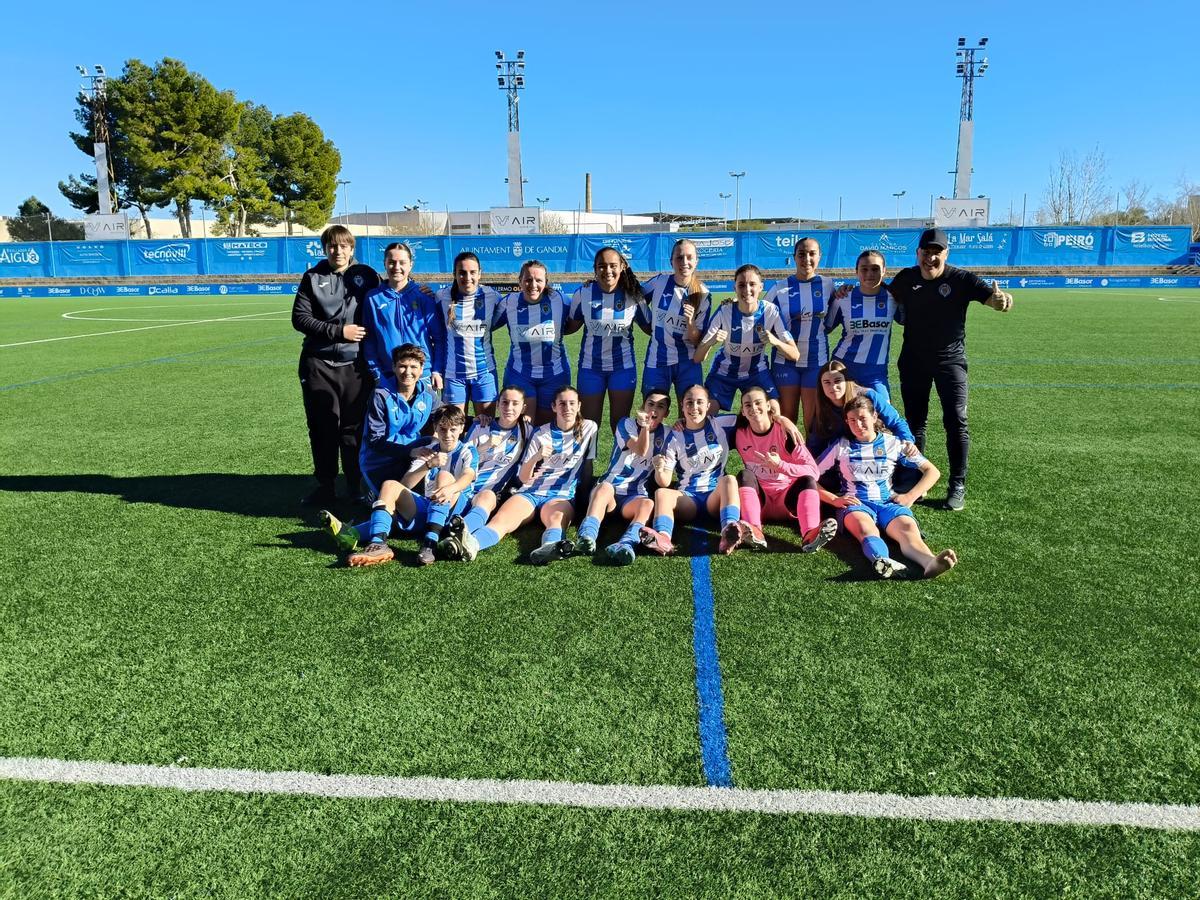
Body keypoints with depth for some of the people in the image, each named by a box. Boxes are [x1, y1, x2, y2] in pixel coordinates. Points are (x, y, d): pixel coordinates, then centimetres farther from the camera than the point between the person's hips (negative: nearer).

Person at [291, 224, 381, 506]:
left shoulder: (366, 276, 5)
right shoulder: (313, 278, 5)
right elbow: (300, 318, -1)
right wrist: (338, 331, -10)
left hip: (355, 364, -1)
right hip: (318, 364, 1)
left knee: (354, 427, 4)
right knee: (322, 427, 5)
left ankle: (356, 485, 16)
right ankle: (325, 486, 16)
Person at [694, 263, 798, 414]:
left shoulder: (771, 311, -21)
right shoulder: (723, 312, -24)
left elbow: (795, 355, -17)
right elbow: (697, 358, -23)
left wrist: (775, 341, -37)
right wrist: (711, 342, -44)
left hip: (756, 371, 1)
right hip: (724, 372, -1)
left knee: (773, 410, -19)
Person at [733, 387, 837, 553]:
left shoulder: (784, 431, -10)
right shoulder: (740, 434, -3)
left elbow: (813, 471, -16)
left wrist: (779, 465, -27)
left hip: (788, 501, -1)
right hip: (758, 499, 1)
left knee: (807, 480, -27)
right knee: (745, 475, -25)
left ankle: (811, 535, -52)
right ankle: (754, 533, -48)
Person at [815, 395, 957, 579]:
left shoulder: (893, 443, 17)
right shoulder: (841, 446, 14)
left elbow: (932, 471, 16)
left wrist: (909, 497, 3)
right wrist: (834, 499, -4)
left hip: (888, 502, 2)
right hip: (855, 504, -2)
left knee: (907, 526, -34)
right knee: (867, 529, -39)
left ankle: (929, 562, -65)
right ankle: (883, 562, -71)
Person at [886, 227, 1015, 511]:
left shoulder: (961, 279, -13)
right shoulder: (906, 278, -3)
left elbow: (993, 296, -25)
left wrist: (1001, 299, -48)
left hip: (950, 360, -3)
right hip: (913, 360, 3)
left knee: (956, 423, -6)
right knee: (914, 421, 11)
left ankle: (957, 486, 4)